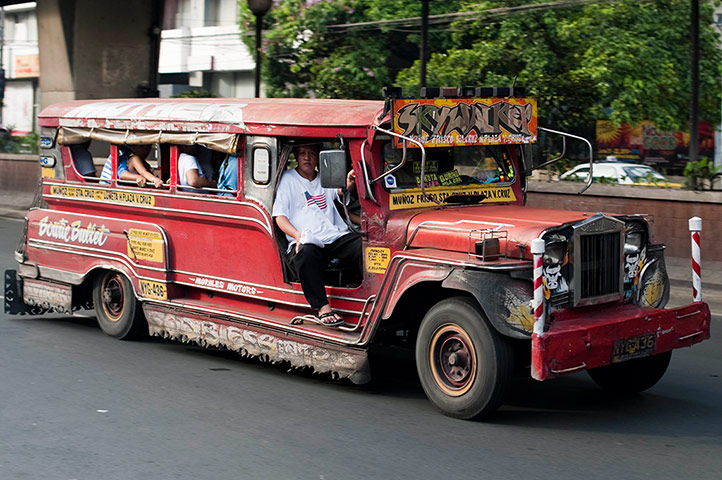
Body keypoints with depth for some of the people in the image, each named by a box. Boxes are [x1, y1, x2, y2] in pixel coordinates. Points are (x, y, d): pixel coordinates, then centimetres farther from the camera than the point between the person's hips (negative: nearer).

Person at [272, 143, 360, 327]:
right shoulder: (288, 179, 16)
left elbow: (341, 190, 5)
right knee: (306, 254, -39)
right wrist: (297, 234, -14)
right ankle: (322, 307, -39)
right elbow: (280, 216, 6)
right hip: (306, 241, -3)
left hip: (336, 237, 3)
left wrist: (349, 183, -21)